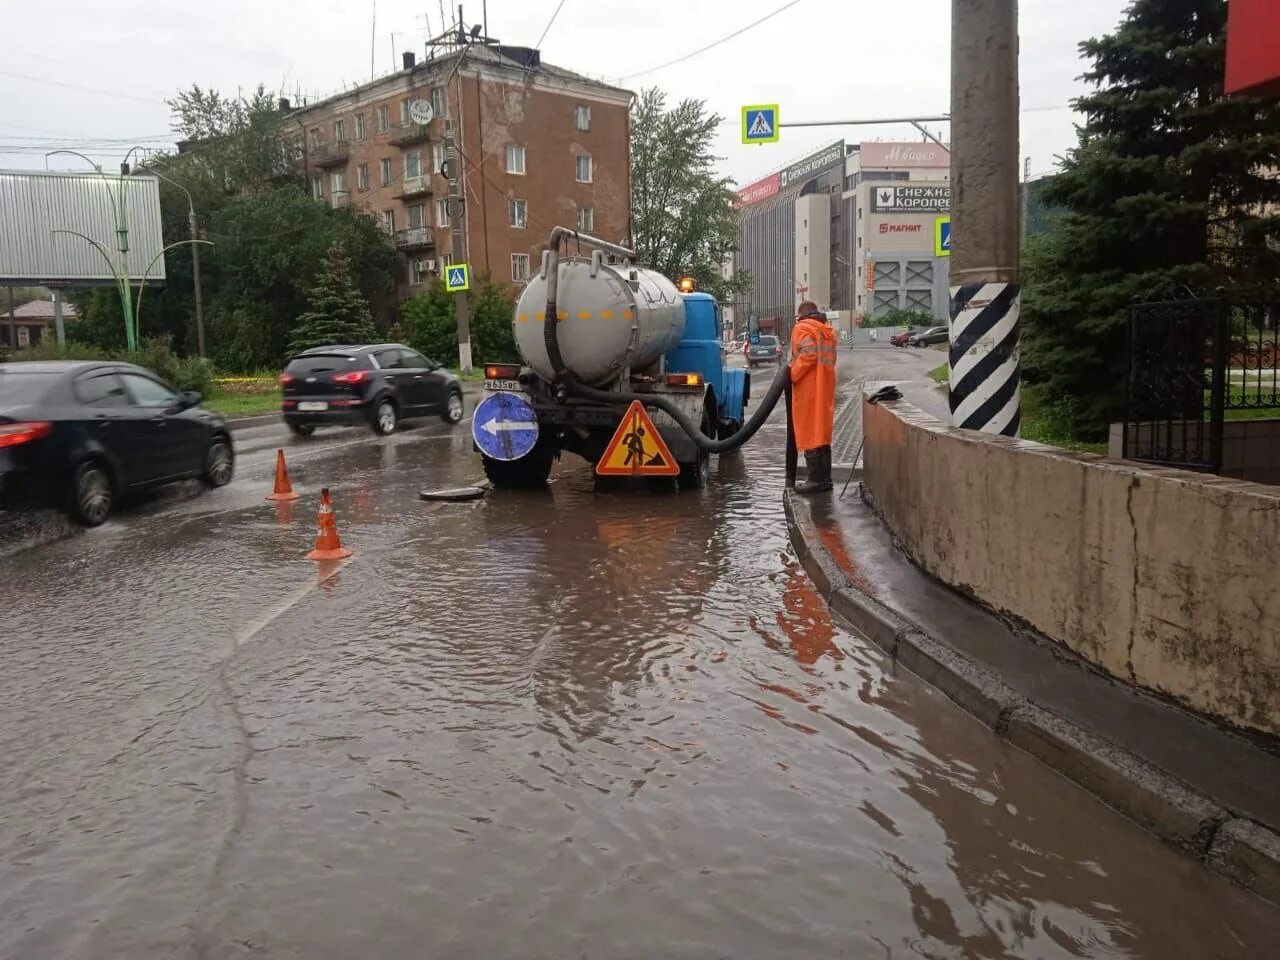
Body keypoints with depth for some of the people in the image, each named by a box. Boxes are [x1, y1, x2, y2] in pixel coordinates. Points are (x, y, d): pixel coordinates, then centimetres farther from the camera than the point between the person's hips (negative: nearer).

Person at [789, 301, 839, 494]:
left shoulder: (803, 328, -7)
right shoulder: (828, 330, 19)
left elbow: (808, 355, -21)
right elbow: (831, 359, 16)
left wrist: (792, 375, -12)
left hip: (809, 389, -8)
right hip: (826, 387, 8)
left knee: (809, 433, -6)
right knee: (822, 433, 13)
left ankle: (816, 479, -8)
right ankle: (825, 478, 17)